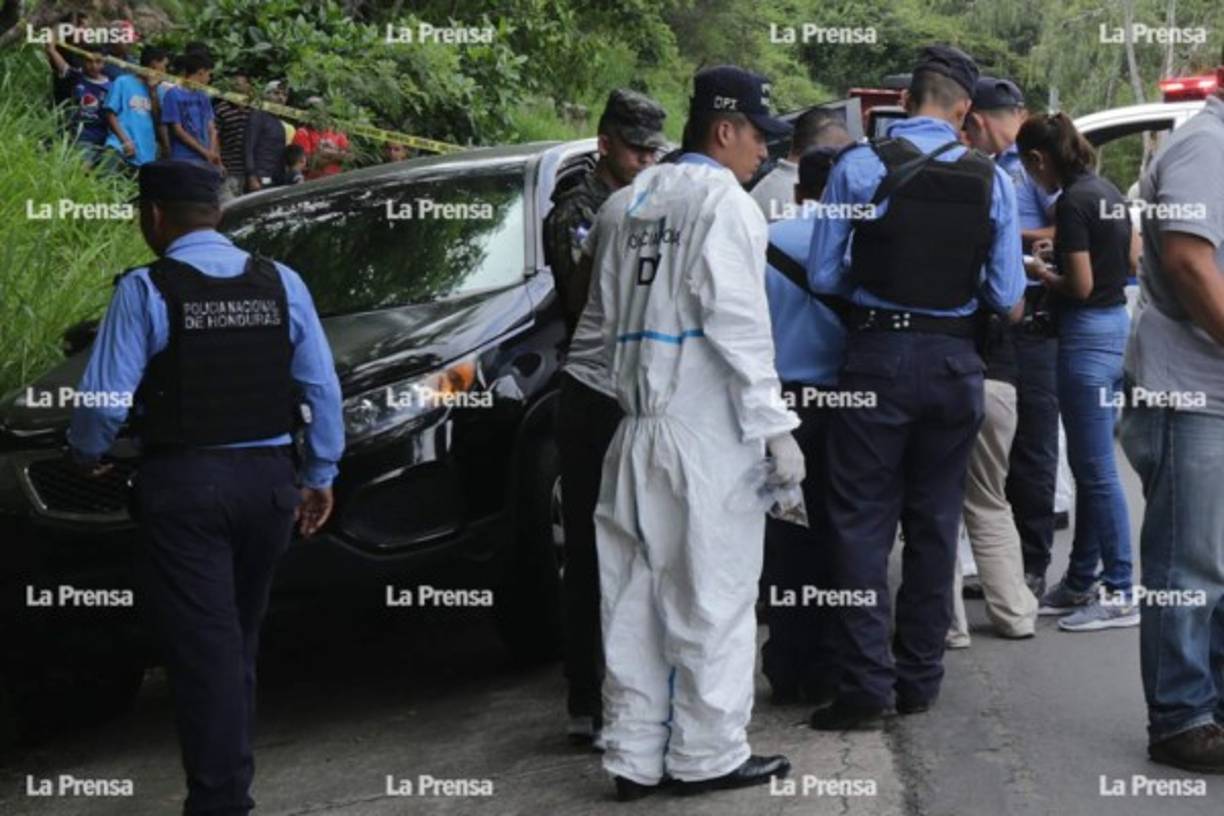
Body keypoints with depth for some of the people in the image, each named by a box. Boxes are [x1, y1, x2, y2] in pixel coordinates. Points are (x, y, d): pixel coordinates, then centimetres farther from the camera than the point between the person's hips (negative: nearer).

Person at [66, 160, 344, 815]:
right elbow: (322, 388, 4)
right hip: (267, 479, 5)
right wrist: (320, 475, 13)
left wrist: (87, 454, 9)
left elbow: (105, 396, -11)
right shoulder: (280, 283, 4)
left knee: (202, 644, -1)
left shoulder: (145, 290, -9)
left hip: (184, 484, -5)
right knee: (239, 638, 18)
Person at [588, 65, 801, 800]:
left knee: (638, 593, 9)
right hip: (707, 430, -7)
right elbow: (737, 325, -15)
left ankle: (635, 753, 13)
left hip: (638, 426, 7)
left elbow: (604, 312, 14)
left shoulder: (626, 204, 13)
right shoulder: (725, 204, -9)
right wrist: (774, 426, -13)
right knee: (712, 593, 1)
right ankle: (707, 753, 5)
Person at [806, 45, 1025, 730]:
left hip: (879, 355, -2)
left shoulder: (860, 168, -8)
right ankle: (920, 678, 18)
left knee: (864, 520, 1)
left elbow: (824, 276, -5)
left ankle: (867, 684, -3)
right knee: (936, 521, 12)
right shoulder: (992, 180, -2)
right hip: (956, 361, 3)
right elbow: (1006, 297, 0)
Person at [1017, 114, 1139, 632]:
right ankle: (1080, 583, 22)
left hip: (1087, 332, -10)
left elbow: (1081, 286, -19)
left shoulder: (1073, 202, -17)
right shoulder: (1109, 194, 11)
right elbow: (1130, 263, 20)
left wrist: (1041, 275, -1)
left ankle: (1120, 594, -1)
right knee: (1089, 466, 15)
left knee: (1096, 470, -4)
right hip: (1117, 323, 10)